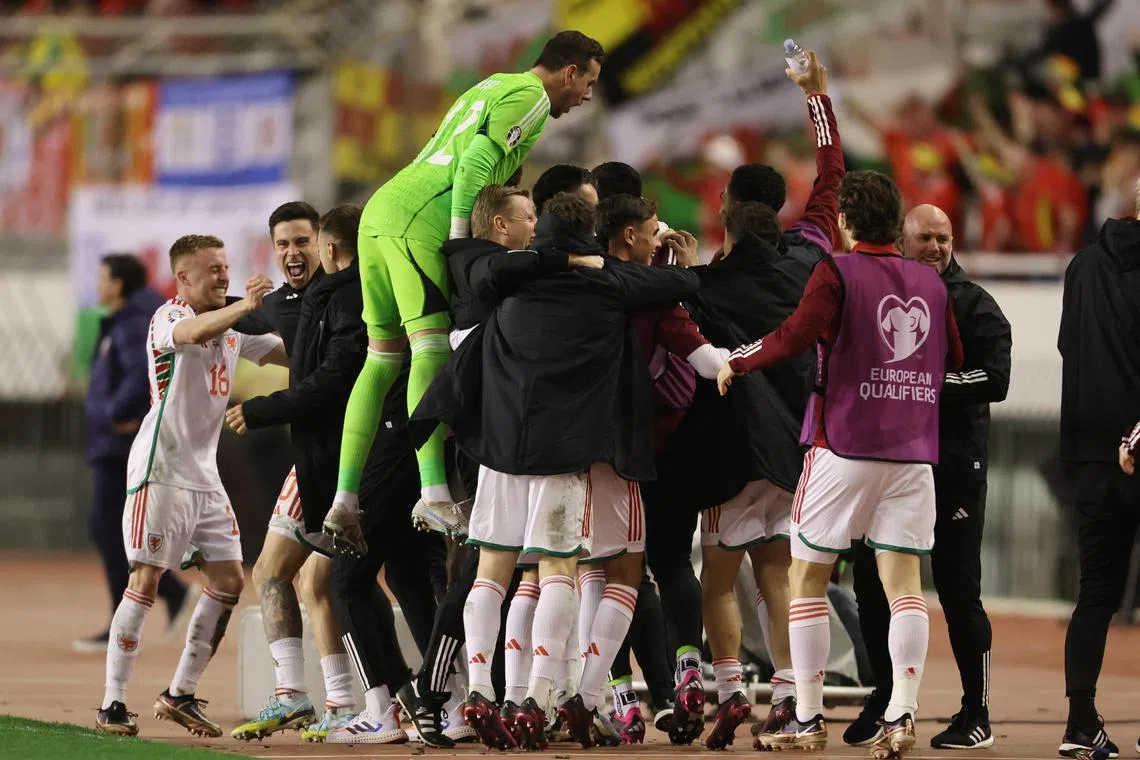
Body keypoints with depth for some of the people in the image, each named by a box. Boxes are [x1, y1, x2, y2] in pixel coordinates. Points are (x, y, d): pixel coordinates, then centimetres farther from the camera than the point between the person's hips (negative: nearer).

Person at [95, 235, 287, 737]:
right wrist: (243, 306, -48)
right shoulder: (169, 317, -9)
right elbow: (193, 331, -33)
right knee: (145, 581, -11)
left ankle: (180, 694, 14)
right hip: (160, 467, -8)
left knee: (229, 581, 4)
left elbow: (289, 353, 16)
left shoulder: (232, 329, 16)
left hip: (204, 473, 8)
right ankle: (112, 704, -8)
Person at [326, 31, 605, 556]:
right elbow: (478, 159, -13)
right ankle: (434, 496, -28)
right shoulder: (532, 96, 0)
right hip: (419, 219, -9)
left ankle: (344, 502, 7)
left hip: (380, 210, 9)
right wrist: (459, 235, -15)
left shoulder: (493, 87, 29)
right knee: (432, 348, -16)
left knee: (382, 357, 10)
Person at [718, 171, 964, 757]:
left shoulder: (837, 273, -7)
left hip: (844, 445, -4)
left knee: (807, 575, 5)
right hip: (913, 452, 4)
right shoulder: (931, 284, 8)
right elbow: (954, 361, 18)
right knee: (903, 582, 2)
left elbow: (795, 336, -20)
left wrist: (736, 362, -5)